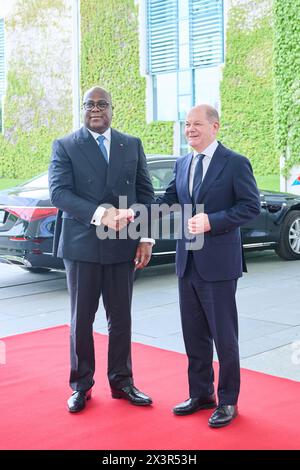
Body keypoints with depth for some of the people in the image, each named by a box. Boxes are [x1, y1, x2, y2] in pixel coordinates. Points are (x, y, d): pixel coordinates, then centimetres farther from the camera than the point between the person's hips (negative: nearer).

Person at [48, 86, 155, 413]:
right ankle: (81, 385, 23)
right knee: (81, 320, 9)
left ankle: (121, 382, 26)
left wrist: (146, 238, -2)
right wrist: (98, 213, -25)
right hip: (81, 245, -2)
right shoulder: (65, 146, 0)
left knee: (121, 319, 11)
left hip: (122, 245, 2)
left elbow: (145, 193, 7)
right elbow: (58, 192, -12)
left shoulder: (132, 146, 8)